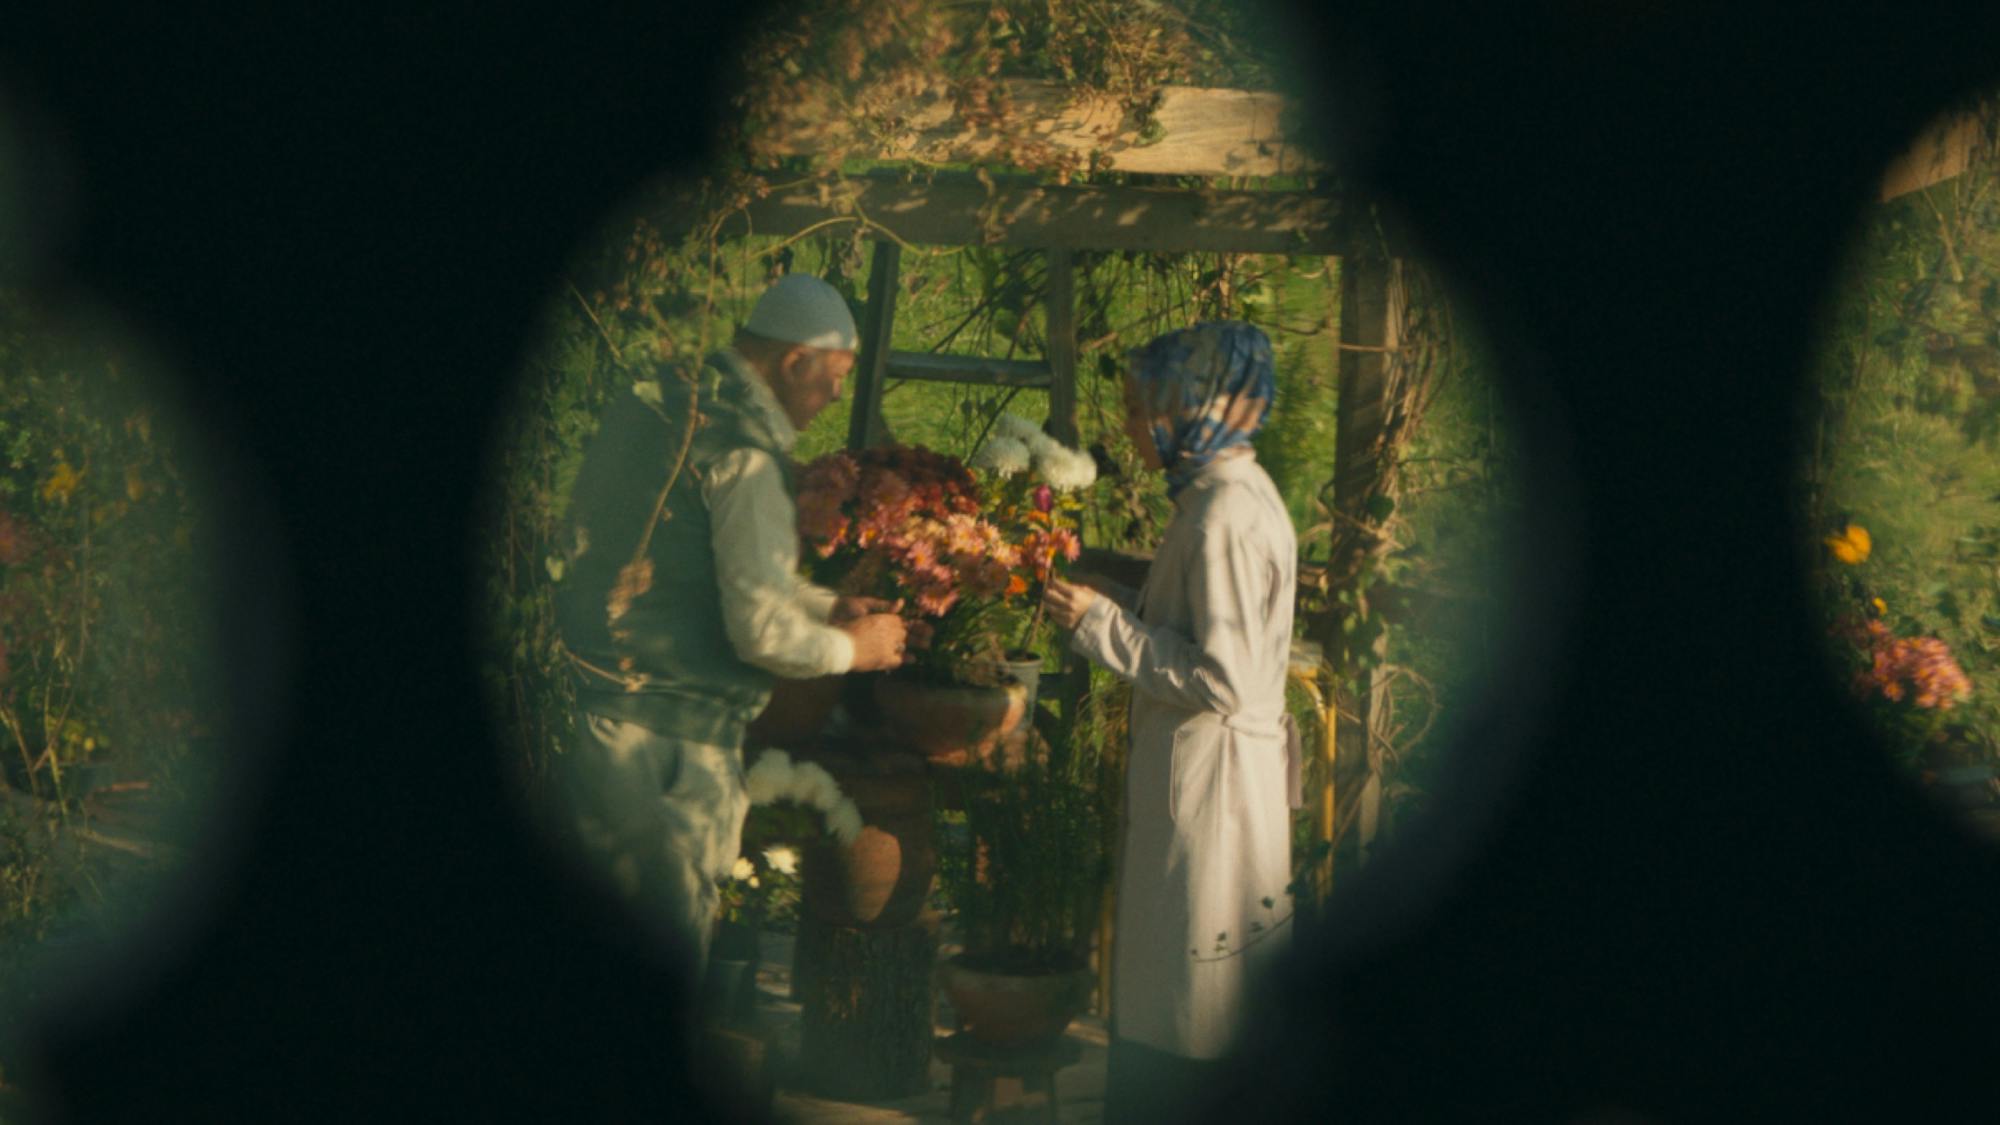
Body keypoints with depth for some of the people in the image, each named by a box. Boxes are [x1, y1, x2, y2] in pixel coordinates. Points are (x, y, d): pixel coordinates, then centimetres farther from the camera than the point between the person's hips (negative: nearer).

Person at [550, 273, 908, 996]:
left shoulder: (651, 407, 12)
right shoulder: (741, 455, -17)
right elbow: (763, 631, -18)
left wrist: (827, 606, 21)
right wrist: (853, 649, 0)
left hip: (592, 713, 9)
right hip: (670, 750, -9)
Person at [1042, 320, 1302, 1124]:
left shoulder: (1226, 516, -20)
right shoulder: (1229, 496, 11)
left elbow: (1220, 679, -24)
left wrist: (1101, 624, -18)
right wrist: (1113, 600, 11)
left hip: (1210, 785, -10)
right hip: (1195, 777, 10)